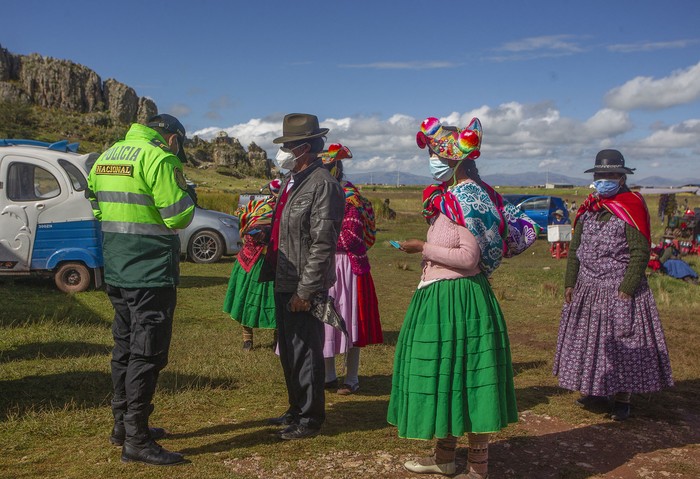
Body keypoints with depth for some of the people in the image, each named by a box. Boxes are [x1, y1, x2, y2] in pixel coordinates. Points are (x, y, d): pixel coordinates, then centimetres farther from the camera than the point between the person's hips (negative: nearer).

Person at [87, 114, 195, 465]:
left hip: (117, 272, 9)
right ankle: (137, 441, 4)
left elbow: (97, 207, 20)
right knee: (147, 354, -2)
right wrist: (186, 194, 1)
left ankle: (123, 424, 31)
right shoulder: (159, 158, -15)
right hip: (151, 274, -9)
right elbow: (178, 217, -18)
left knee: (125, 347, 19)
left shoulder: (107, 156, 11)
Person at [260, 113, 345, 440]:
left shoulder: (322, 185, -15)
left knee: (305, 353, 2)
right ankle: (296, 410, 36)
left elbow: (322, 244, -20)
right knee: (288, 352, 19)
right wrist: (269, 273, 15)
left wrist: (305, 290, -21)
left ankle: (310, 419, 18)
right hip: (283, 282, 10)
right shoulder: (291, 181, 14)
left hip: (303, 287, -9)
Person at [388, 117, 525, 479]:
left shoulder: (468, 197, -14)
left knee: (465, 377, -3)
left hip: (459, 298, -10)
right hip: (439, 296, 10)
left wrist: (423, 248, -15)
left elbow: (469, 258, -20)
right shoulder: (448, 196, 14)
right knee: (443, 373, 16)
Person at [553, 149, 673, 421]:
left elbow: (641, 252, -13)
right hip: (587, 289, 6)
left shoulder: (632, 207, -8)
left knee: (623, 344, 2)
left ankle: (622, 399, 15)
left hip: (619, 289, -6)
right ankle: (596, 392, 26)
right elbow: (575, 249, 13)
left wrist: (626, 289, -18)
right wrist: (570, 283, 7)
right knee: (587, 340, 12)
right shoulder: (587, 208, 9)